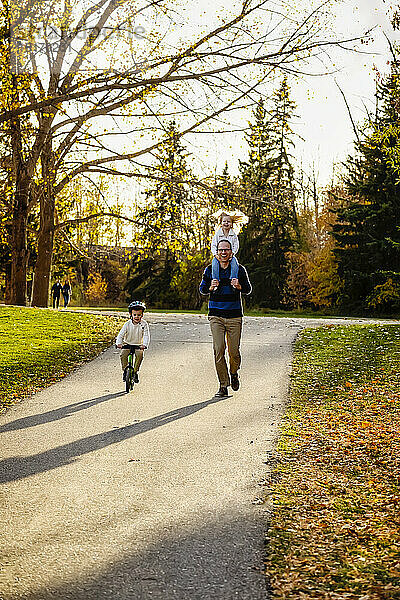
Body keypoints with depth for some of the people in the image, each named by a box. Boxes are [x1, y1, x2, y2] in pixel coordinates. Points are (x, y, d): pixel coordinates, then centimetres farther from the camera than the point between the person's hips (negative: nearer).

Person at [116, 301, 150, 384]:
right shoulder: (127, 324, -9)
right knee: (123, 355, -24)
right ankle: (125, 370, -1)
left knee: (140, 355, -27)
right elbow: (121, 335, -12)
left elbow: (146, 336, -17)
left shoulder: (144, 324, -10)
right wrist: (119, 343, -31)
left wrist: (144, 345, -36)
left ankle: (135, 371, -8)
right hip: (127, 344, 1)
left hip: (138, 345, -1)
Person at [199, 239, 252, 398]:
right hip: (216, 315, 0)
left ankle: (234, 373, 31)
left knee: (234, 351, -1)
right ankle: (223, 386, 0)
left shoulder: (239, 269, 4)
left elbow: (248, 289, 6)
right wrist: (211, 287, -13)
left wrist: (239, 286, -16)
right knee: (219, 350, -8)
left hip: (234, 316, 0)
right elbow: (202, 289, 10)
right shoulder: (210, 269, 6)